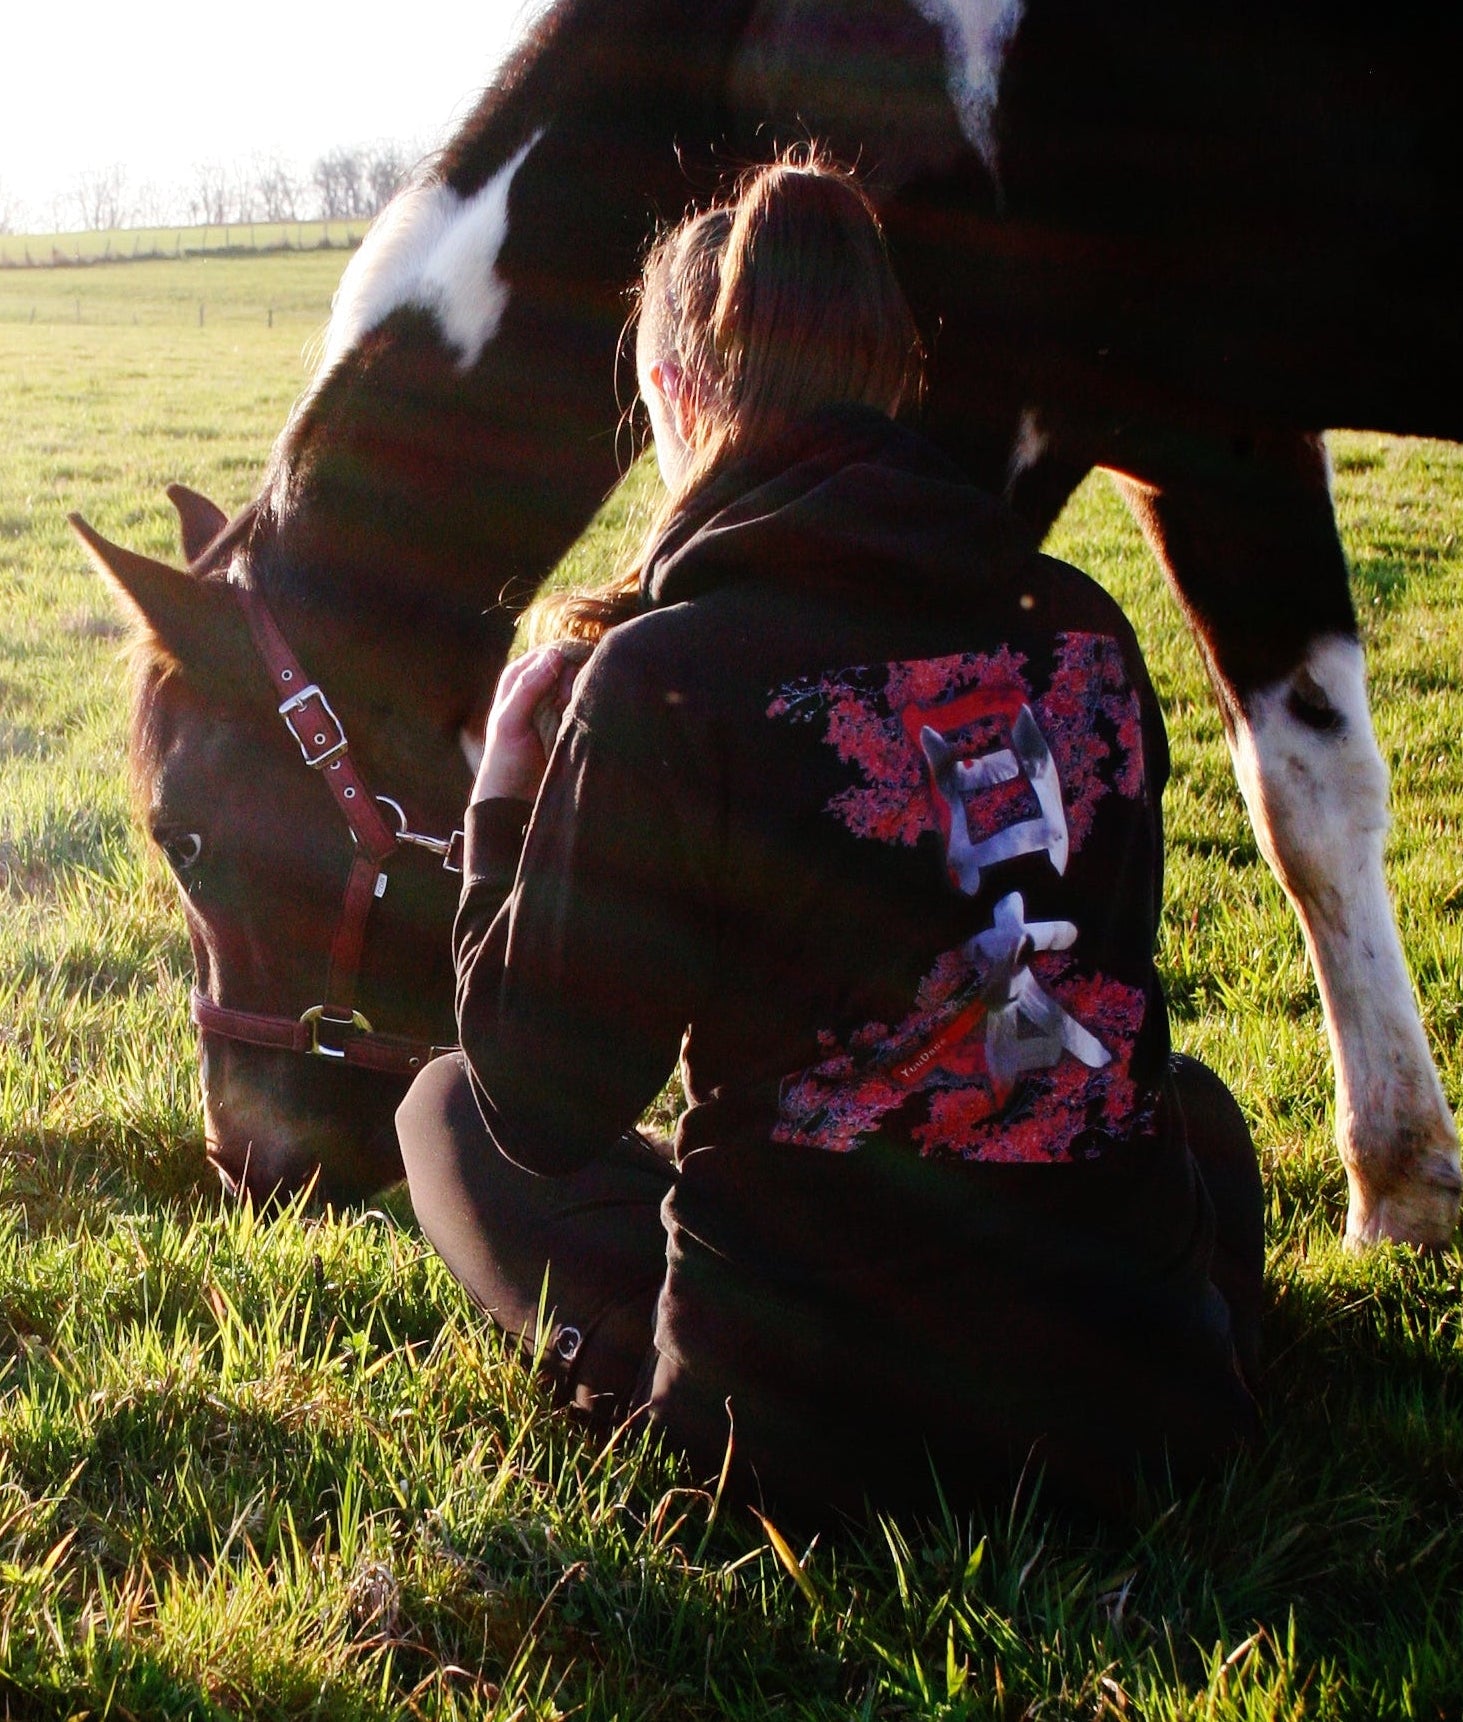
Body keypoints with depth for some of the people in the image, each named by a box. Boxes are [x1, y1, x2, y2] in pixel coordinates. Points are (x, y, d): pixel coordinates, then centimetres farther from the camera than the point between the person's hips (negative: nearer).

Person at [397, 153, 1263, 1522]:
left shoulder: (666, 678, -16)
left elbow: (543, 1104, -8)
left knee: (448, 1109, 21)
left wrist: (508, 798, 5)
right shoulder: (1084, 631, -1)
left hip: (804, 1430, -4)